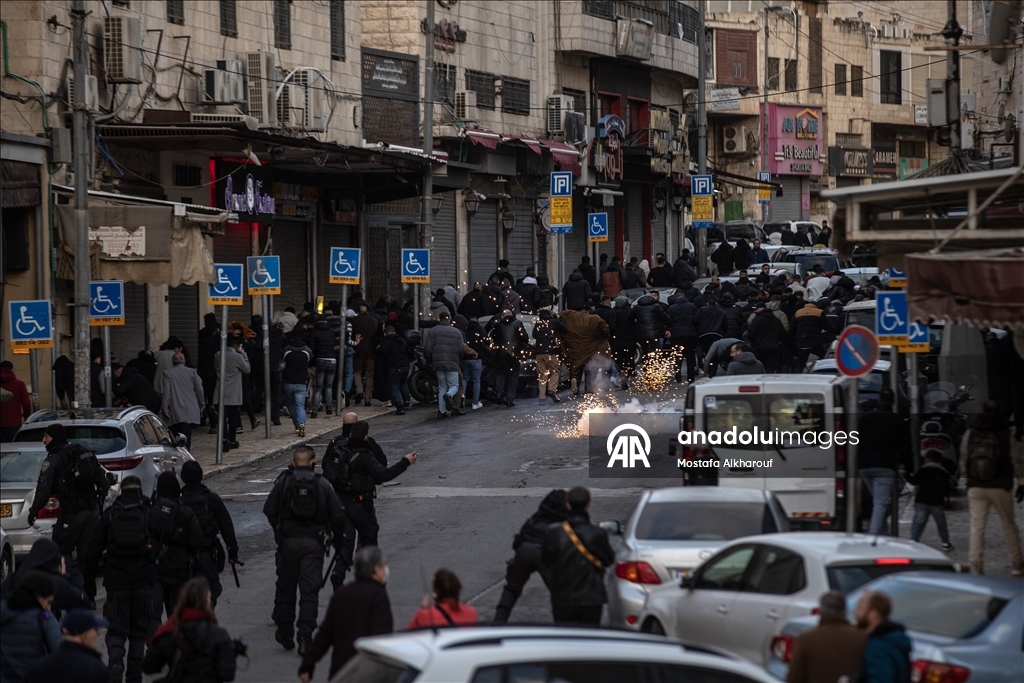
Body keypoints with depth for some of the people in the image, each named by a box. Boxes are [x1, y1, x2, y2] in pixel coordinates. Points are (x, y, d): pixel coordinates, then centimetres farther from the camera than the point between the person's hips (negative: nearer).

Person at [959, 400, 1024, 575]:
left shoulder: (969, 434, 2)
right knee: (1009, 526, 11)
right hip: (1000, 488, -1)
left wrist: (968, 480, 19)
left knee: (977, 527, 3)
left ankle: (976, 566, -5)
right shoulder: (1007, 434, -6)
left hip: (976, 488, 1)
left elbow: (963, 461, 7)